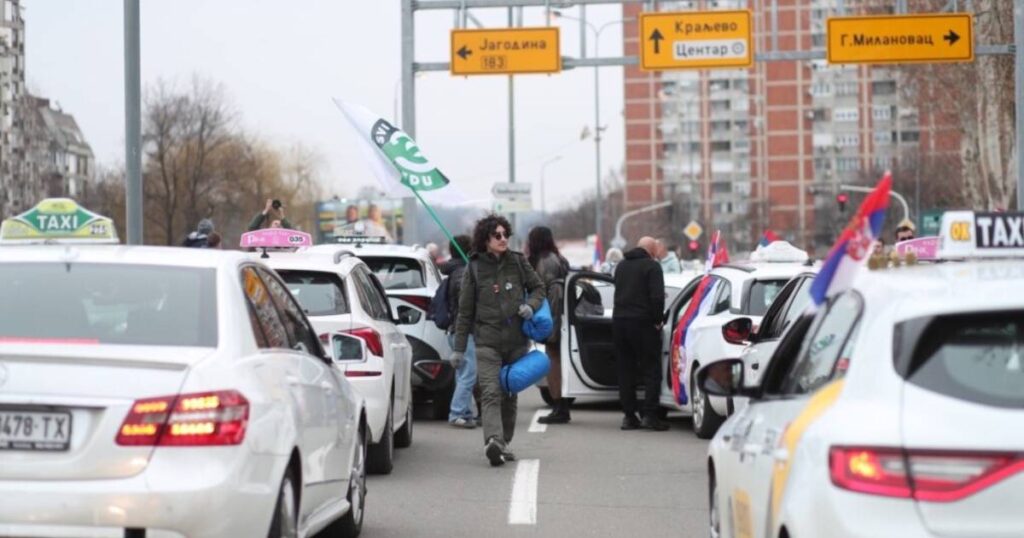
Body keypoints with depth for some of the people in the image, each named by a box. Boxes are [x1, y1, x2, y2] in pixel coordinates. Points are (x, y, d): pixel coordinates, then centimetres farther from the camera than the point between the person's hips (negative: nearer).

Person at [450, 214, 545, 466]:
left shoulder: (517, 262, 6)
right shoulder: (475, 269, 1)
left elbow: (538, 287, 18)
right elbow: (465, 311, 4)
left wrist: (531, 305, -5)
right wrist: (459, 348, 2)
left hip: (516, 341, 3)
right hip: (487, 342, -3)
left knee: (510, 395, 10)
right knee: (491, 393, -18)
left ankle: (504, 443, 20)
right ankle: (493, 441, -33)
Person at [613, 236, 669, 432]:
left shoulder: (622, 266, 16)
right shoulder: (652, 266, -8)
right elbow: (657, 297, -16)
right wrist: (657, 320, -7)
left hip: (619, 321, 7)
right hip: (642, 323, -6)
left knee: (625, 371, 10)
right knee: (651, 371, -2)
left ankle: (629, 416, 9)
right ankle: (650, 415, -10)